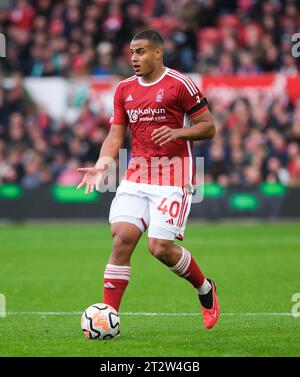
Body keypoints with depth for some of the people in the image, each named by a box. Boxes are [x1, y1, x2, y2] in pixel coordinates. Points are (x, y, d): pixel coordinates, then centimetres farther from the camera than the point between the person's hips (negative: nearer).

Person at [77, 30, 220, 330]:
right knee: (122, 238, -10)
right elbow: (116, 136, 12)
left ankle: (205, 289, 18)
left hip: (172, 178, -5)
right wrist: (101, 164, -6)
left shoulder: (179, 85, -5)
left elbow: (208, 127, -3)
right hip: (136, 176, 5)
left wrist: (176, 132, -19)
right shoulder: (124, 89, 11)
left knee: (160, 247, -11)